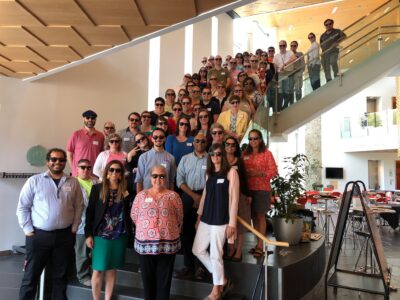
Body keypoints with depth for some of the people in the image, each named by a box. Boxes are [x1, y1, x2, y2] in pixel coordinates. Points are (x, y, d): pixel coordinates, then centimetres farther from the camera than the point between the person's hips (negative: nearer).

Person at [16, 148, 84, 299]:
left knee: (61, 275, 14)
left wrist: (74, 228, 2)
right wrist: (28, 229, -5)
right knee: (31, 275, 9)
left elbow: (79, 206, 8)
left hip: (65, 236, 2)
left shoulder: (73, 182, 4)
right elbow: (22, 207, 0)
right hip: (38, 235, -2)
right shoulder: (34, 181, -2)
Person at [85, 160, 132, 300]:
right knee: (98, 270, 6)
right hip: (100, 235, -1)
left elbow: (128, 213, -1)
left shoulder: (125, 191, 0)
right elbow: (90, 212, -3)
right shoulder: (97, 188, -2)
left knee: (112, 269, 13)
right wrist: (88, 234, -5)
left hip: (119, 236, 2)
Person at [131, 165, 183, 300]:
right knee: (148, 279, 13)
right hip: (145, 243, 1)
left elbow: (179, 218, 6)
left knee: (164, 280, 9)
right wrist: (145, 228, 11)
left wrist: (169, 230, 10)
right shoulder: (141, 195, 3)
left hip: (167, 243, -1)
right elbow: (134, 216, 9)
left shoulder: (173, 196, 0)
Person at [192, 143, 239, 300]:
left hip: (220, 219, -7)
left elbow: (234, 198, -10)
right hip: (206, 218, 7)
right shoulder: (209, 173, 13)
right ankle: (222, 279, 26)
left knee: (215, 254, 1)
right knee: (198, 250, 11)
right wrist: (199, 216, 15)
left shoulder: (231, 172, -7)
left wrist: (232, 222, -13)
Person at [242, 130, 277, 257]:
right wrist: (246, 173, -9)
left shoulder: (267, 153, -2)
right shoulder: (245, 154, 11)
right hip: (248, 189, 4)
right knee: (253, 216, 9)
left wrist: (258, 173, -17)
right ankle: (258, 243, 22)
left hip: (262, 189, -4)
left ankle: (260, 246, 8)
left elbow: (274, 171, -7)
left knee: (260, 216, 1)